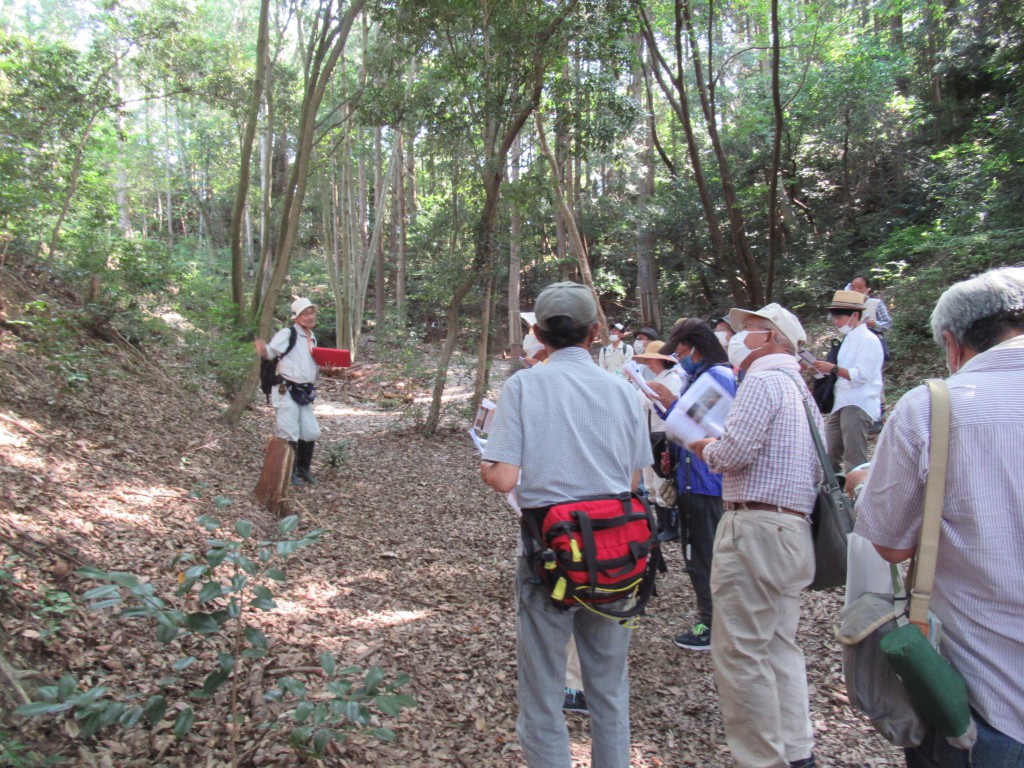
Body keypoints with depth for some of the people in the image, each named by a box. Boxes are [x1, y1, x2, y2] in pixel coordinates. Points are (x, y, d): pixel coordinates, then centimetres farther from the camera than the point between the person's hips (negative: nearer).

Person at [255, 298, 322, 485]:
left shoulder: (312, 339, 15)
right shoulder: (287, 334, -9)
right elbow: (269, 352, -17)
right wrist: (261, 345, -38)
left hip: (305, 393, 8)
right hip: (286, 392, -8)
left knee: (311, 433, 10)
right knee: (289, 434, -4)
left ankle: (304, 469, 27)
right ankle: (288, 473, 10)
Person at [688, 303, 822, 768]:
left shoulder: (762, 381, -10)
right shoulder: (800, 390, 20)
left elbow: (735, 452, -20)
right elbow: (817, 469, 20)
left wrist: (706, 449, 2)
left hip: (756, 527, -10)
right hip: (795, 529, 10)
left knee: (740, 651, -2)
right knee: (779, 646, 16)